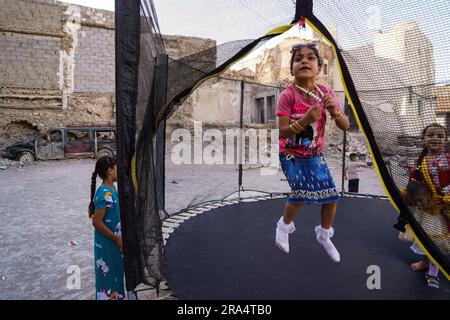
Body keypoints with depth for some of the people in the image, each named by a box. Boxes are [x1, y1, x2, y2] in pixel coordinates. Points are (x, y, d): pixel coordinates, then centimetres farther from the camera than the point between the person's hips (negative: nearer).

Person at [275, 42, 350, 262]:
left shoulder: (326, 93, -6)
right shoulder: (287, 95, -19)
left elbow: (345, 126, -5)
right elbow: (281, 132, -23)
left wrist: (334, 110, -25)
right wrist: (306, 119, -36)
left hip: (315, 155, 5)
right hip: (291, 154, -4)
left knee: (331, 195, 5)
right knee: (302, 193, -15)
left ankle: (324, 235, 33)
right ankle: (285, 225, 19)